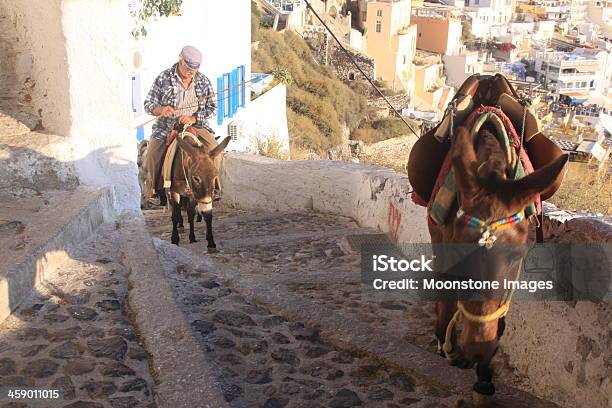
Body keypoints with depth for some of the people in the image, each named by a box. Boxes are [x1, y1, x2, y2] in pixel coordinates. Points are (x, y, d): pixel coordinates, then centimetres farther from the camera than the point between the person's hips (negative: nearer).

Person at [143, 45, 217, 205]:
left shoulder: (204, 81, 5)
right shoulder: (163, 78, 0)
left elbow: (212, 107, 5)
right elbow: (148, 105, 1)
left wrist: (193, 118, -13)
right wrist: (161, 110, -23)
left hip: (196, 125, 1)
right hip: (167, 126, -1)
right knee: (153, 152, -22)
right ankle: (159, 188, 0)